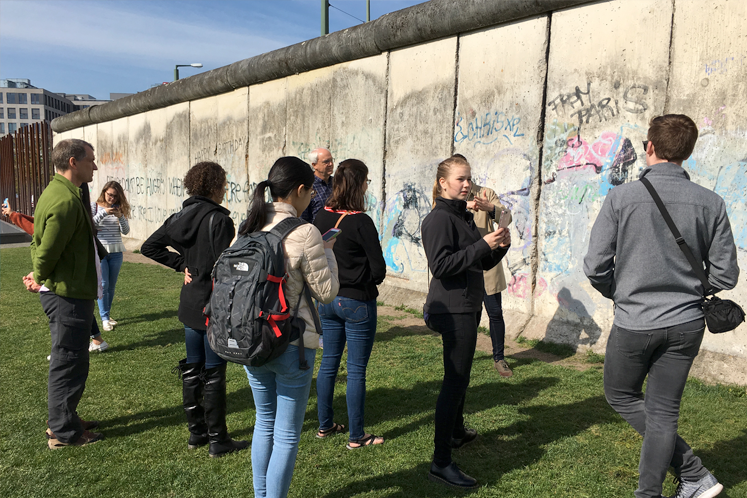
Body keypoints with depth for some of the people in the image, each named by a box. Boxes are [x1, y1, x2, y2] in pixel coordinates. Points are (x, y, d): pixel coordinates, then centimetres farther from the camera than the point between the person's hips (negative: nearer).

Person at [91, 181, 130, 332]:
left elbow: (126, 231, 2)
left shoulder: (120, 209, 8)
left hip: (116, 252, 3)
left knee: (112, 285, 8)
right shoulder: (94, 207, 0)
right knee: (103, 284, -7)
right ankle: (104, 318, 0)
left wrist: (121, 216, -15)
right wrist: (103, 213, -20)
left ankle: (107, 314, 21)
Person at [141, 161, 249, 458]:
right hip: (214, 306, -7)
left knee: (192, 369, 16)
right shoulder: (219, 220, -17)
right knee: (214, 373, 2)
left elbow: (149, 248, 10)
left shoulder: (180, 217, 6)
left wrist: (182, 264, 8)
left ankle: (196, 432, 29)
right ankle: (217, 440, 13)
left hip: (189, 305, 7)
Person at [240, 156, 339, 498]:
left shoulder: (249, 228, 2)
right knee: (287, 435, 8)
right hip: (291, 345, -7)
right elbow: (327, 292, -12)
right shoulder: (304, 233, -18)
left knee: (264, 423, 22)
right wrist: (327, 251, 2)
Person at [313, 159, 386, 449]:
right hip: (357, 303, -6)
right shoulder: (361, 222, -19)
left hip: (327, 300, 6)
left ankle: (325, 425, 31)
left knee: (328, 363, 18)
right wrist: (364, 281, 6)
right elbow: (379, 270, -14)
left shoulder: (321, 218, -1)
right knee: (356, 370, 5)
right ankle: (356, 436, 16)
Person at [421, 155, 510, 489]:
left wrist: (500, 246, -2)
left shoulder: (464, 217, 14)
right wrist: (483, 244, -24)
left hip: (466, 307, 10)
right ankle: (441, 463, -3)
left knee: (459, 375, 23)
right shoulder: (439, 219, -14)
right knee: (455, 380, -9)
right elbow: (441, 265, -25)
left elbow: (482, 264, 18)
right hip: (452, 309, -10)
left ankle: (456, 432, 43)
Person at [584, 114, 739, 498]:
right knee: (663, 411, 14)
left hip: (635, 322, -3)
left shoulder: (621, 197, -11)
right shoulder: (710, 203, -3)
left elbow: (595, 267, -11)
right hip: (687, 323, 4)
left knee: (621, 395, 20)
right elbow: (725, 276, 0)